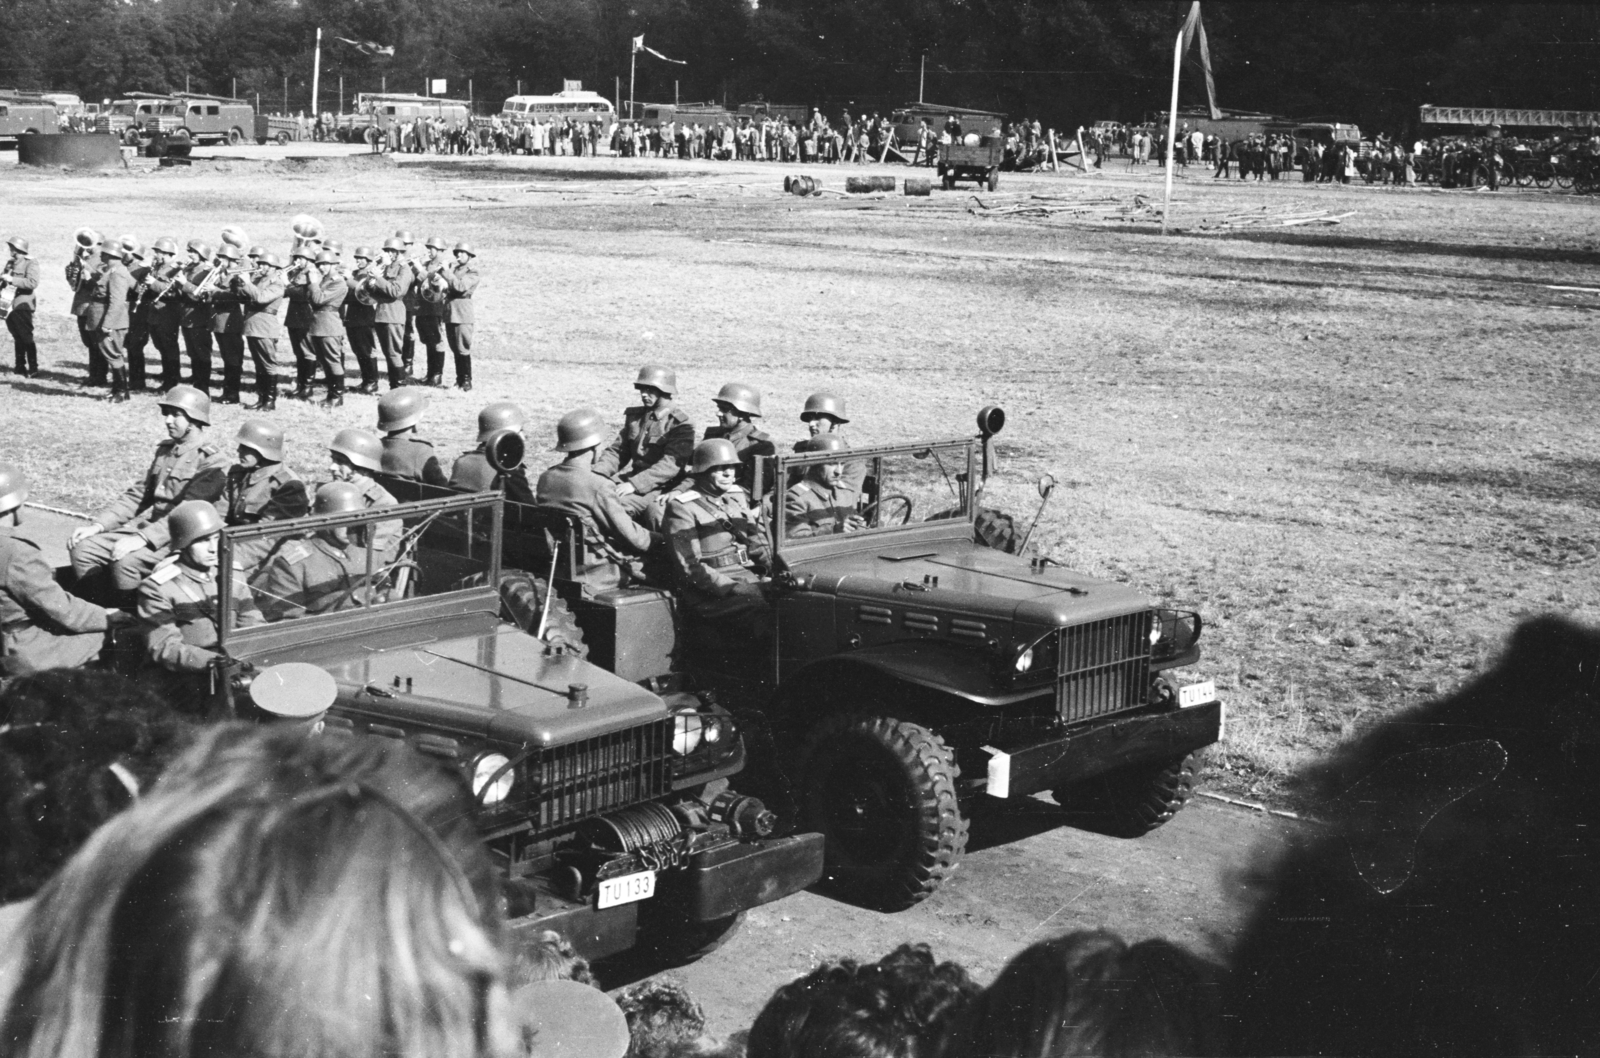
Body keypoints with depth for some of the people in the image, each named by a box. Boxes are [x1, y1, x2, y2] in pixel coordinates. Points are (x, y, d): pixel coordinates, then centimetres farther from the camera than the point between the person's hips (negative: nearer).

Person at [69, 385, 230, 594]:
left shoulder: (212, 460, -9)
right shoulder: (166, 450, 18)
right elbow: (138, 494, 19)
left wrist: (143, 538, -27)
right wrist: (98, 525, 6)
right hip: (143, 524, 8)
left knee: (126, 560, -31)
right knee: (83, 549, -8)